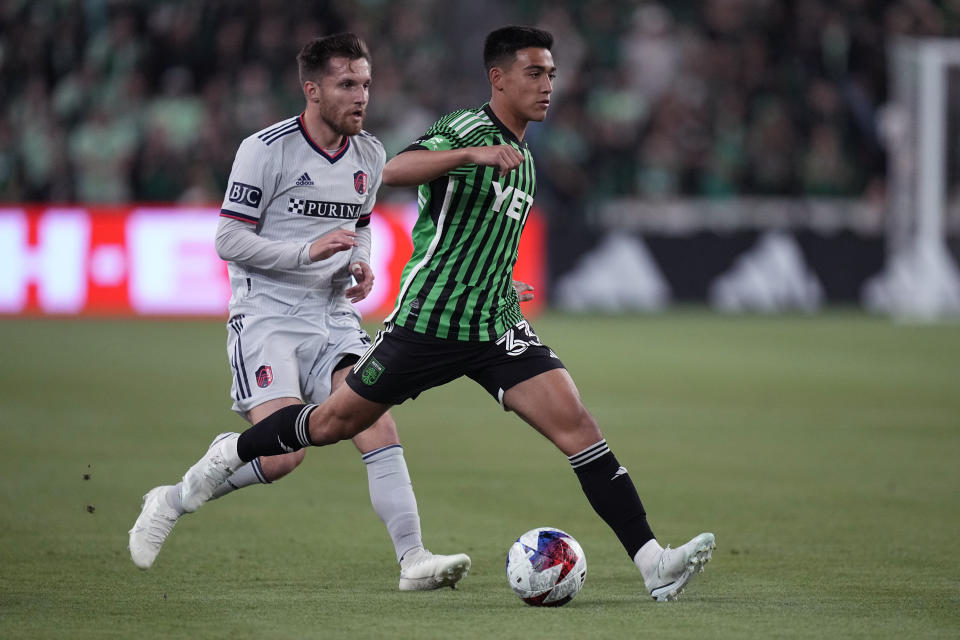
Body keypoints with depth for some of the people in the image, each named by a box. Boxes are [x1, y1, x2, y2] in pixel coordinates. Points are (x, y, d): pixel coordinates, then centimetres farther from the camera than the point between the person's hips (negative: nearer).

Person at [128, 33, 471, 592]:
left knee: (380, 428, -14)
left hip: (334, 317, 6)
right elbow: (229, 241, -10)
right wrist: (308, 252, -22)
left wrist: (361, 264, 4)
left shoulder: (370, 156, 9)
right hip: (267, 316, -6)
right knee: (282, 454, -18)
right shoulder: (267, 150, -11)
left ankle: (413, 560, -16)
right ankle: (171, 502, 6)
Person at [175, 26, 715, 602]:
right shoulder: (466, 128, -11)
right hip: (427, 322, -6)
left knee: (575, 424, -12)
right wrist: (474, 154, -43)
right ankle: (233, 452, 38)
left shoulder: (523, 159, 15)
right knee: (337, 423, 8)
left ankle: (653, 564, -19)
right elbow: (394, 171, -32)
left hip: (497, 329, 6)